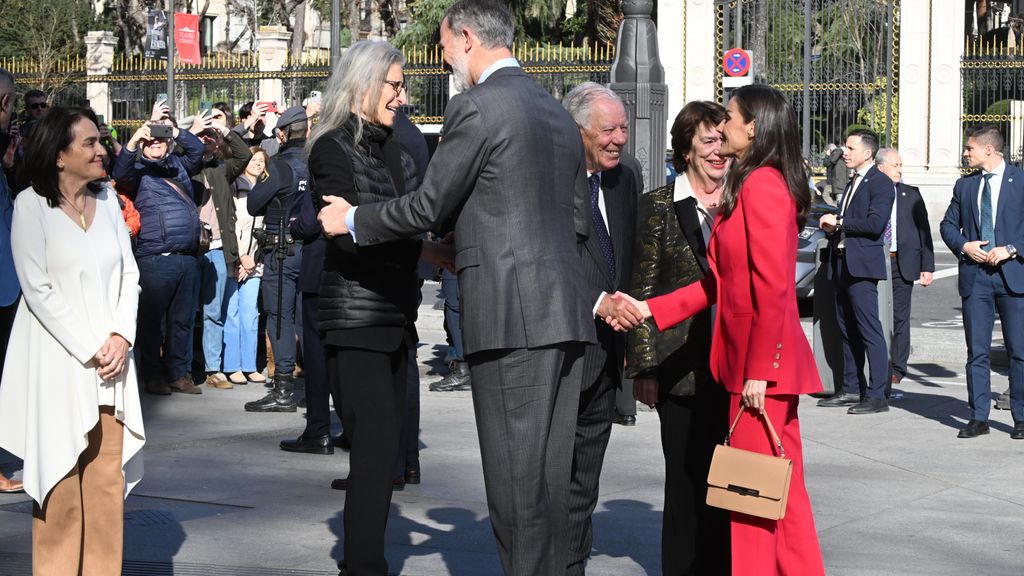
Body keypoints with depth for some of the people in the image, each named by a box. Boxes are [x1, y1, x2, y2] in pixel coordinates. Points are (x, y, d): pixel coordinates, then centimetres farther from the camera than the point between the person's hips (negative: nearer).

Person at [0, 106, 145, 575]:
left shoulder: (107, 199, 10)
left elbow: (128, 275, 10)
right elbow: (38, 290, -10)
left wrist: (121, 337, -5)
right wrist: (89, 349, -11)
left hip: (111, 359, 4)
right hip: (58, 364, -4)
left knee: (107, 479, 4)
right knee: (62, 484, -2)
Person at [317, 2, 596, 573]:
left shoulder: (477, 107, -8)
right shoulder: (558, 113, 17)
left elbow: (428, 205, -5)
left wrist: (352, 220, 11)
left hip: (513, 313, -8)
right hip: (565, 311, 8)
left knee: (515, 473, -4)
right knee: (550, 472, 11)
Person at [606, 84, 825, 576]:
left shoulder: (761, 185, -14)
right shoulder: (748, 187, 17)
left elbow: (772, 285, -20)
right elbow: (720, 283, 16)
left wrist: (758, 370, -19)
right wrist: (648, 310, 12)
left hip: (760, 366, -10)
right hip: (772, 365, 10)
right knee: (783, 493, 12)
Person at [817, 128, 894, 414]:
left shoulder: (880, 183, -8)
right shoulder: (852, 183, 20)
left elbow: (875, 223, -20)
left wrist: (838, 222, -12)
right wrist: (832, 226, 6)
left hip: (862, 266, -9)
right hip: (842, 265, 9)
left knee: (869, 331, -10)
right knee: (847, 330, 12)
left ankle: (877, 395, -10)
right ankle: (851, 389, 19)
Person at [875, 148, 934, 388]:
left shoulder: (911, 195, 7)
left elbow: (924, 230, 8)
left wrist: (927, 266, 2)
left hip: (902, 263, 1)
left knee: (899, 318, 3)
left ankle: (897, 369, 9)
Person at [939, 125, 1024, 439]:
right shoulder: (965, 185, 13)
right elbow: (948, 224, 17)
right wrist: (964, 246, -2)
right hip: (974, 275, 4)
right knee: (977, 351, 4)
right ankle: (978, 418, 8)